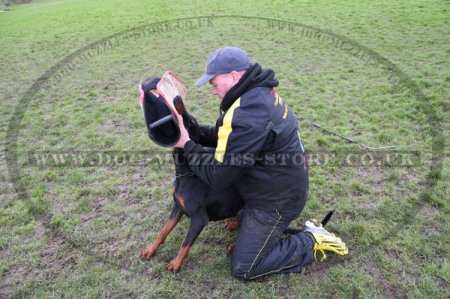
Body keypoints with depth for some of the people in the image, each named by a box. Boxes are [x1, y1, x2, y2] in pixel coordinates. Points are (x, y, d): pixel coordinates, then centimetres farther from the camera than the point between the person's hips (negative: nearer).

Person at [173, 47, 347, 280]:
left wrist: (187, 146, -16)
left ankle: (309, 242, 7)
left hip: (277, 200, -9)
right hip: (285, 185, 9)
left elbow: (219, 177, -26)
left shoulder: (245, 115, -33)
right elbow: (227, 137, 7)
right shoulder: (259, 92, -2)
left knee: (243, 269, 4)